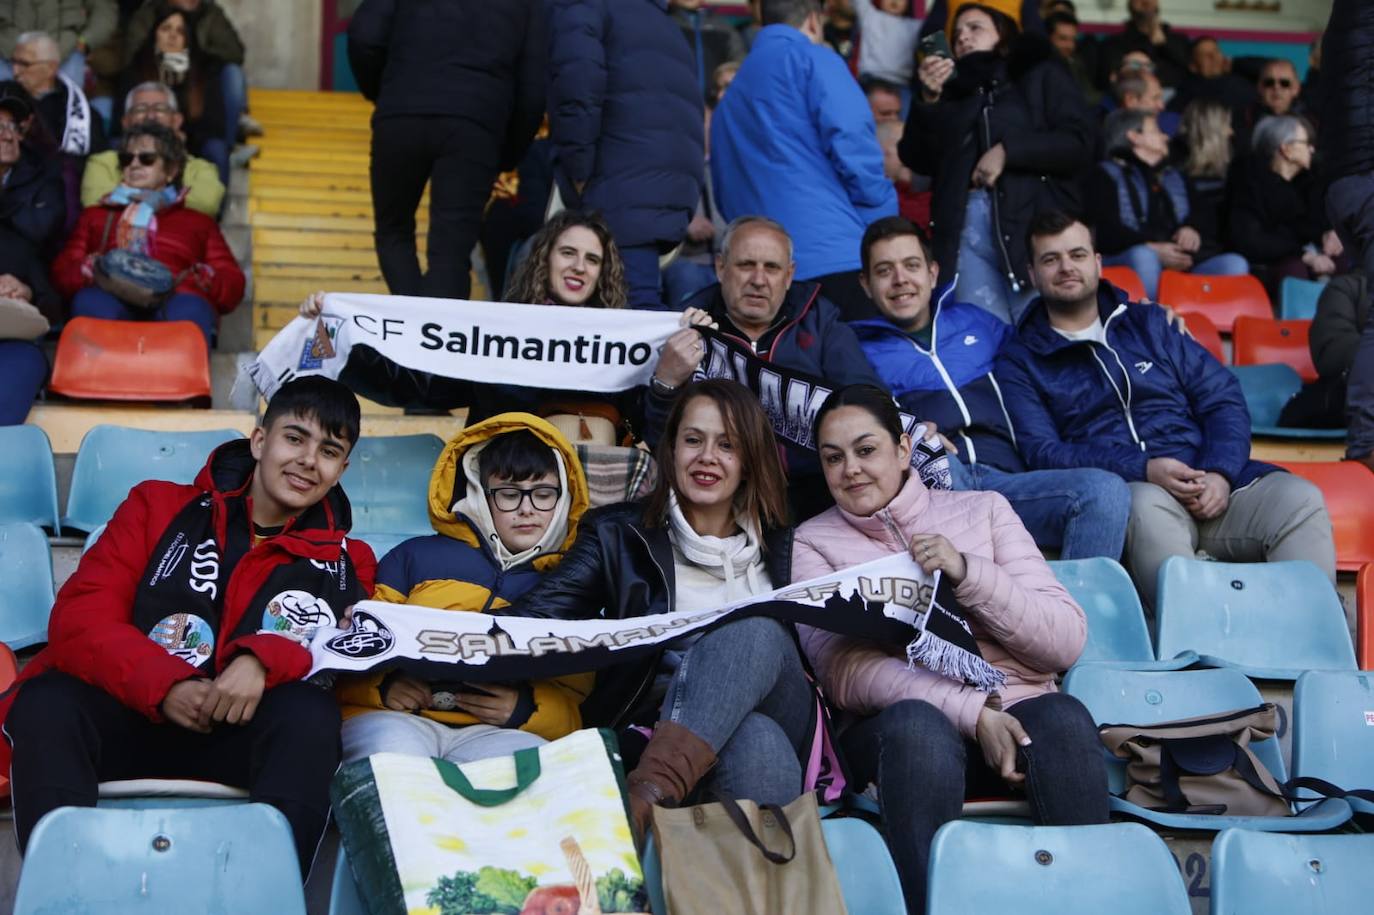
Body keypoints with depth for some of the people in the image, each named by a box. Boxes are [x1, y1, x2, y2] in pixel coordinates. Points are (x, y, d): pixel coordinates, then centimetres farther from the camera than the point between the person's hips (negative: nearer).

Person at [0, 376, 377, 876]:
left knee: (311, 713, -31)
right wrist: (164, 684, -17)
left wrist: (263, 660, -24)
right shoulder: (159, 509, 13)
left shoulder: (346, 562, 13)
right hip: (131, 717, 1)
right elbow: (80, 616, 2)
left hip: (247, 733, 0)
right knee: (47, 702, -29)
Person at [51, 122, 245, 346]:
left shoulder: (198, 223, 35)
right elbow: (62, 272, 22)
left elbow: (232, 284, 20)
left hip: (172, 302, -1)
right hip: (111, 299, 1)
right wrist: (91, 270, -2)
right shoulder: (96, 216, 37)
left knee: (189, 308, -38)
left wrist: (200, 278, -4)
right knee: (92, 301, -36)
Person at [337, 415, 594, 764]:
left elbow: (577, 705, 17)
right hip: (395, 719, -2)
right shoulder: (417, 556, 20)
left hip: (493, 733, 2)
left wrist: (527, 708, -5)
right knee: (391, 746, -40)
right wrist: (381, 683, -7)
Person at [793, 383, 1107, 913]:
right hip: (898, 728, -2)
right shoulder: (813, 543, 13)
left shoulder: (982, 509, 18)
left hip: (1017, 711, 2)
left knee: (1063, 716, -32)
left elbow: (1067, 641, 8)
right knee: (916, 722, -36)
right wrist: (972, 711, -18)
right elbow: (844, 671, -4)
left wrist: (967, 573, -7)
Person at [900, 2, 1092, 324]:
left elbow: (1079, 142, 0)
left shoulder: (1040, 74, 13)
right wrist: (928, 100, -2)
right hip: (966, 230, 3)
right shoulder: (953, 89, 22)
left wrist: (1007, 151, -8)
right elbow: (919, 161, 11)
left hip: (1034, 225, -3)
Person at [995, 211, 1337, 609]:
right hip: (1121, 495, -3)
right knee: (1148, 505, -38)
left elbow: (1223, 400, 15)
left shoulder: (1149, 323, 21)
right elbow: (1042, 452, -2)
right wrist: (1143, 471, -16)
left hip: (1207, 483, 4)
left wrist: (1220, 473, -6)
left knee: (1299, 498, -23)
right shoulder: (1019, 363, 12)